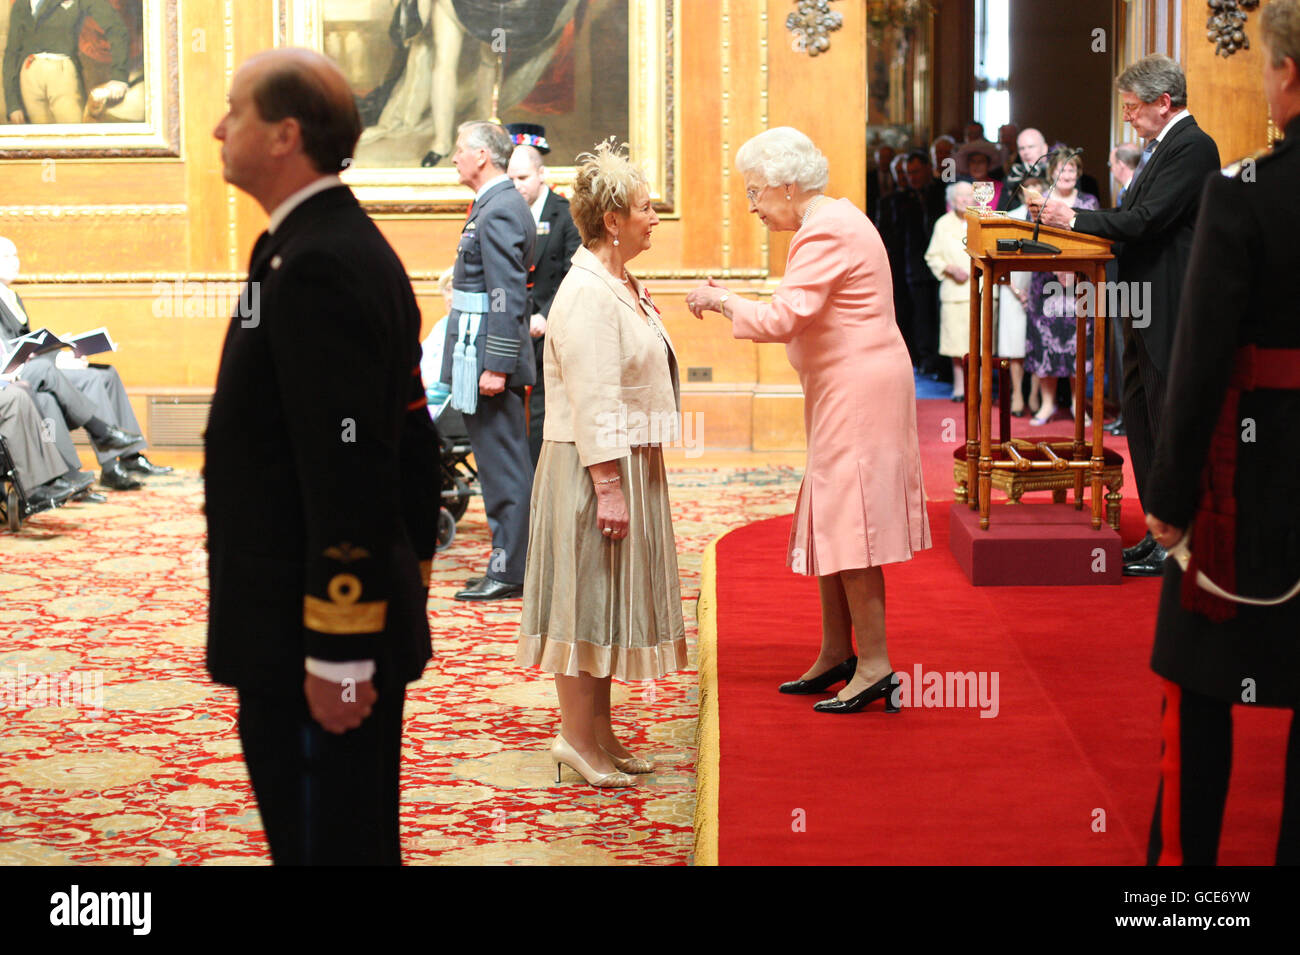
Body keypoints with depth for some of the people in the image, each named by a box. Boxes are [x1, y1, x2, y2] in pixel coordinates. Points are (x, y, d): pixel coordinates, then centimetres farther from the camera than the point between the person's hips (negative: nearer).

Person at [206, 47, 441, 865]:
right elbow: (414, 442, 17)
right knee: (358, 841, 18)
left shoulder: (315, 268, -19)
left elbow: (347, 473, -23)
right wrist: (408, 593, 22)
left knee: (324, 844, -1)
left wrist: (336, 652, -22)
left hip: (311, 646, -10)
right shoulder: (360, 251, 13)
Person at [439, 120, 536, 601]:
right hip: (483, 353, 11)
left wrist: (496, 366, -23)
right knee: (503, 462, 14)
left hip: (487, 354, -11)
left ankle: (509, 572, -1)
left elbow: (507, 296, -21)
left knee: (502, 464, -5)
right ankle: (511, 563, 20)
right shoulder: (499, 205, 16)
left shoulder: (499, 211, -16)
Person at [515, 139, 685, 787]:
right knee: (586, 594, -4)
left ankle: (598, 734, 19)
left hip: (629, 463, 10)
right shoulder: (586, 295, -17)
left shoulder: (621, 286, 14)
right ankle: (577, 739, 4)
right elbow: (591, 401, -22)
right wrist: (608, 487, -24)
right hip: (594, 467, -10)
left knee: (606, 599, 12)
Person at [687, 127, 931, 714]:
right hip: (845, 393, 10)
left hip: (858, 393, -10)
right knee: (830, 522, 13)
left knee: (848, 527, -8)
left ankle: (875, 666, -6)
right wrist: (732, 303, 12)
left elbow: (783, 319, -24)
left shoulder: (825, 233, -17)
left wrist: (721, 301, -12)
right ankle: (836, 655, 19)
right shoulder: (833, 222, 16)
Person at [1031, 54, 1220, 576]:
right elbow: (1134, 218, 15)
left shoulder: (1192, 146, -14)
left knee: (1170, 426, -4)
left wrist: (1074, 218, -14)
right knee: (1139, 420, 14)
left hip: (1169, 312, -11)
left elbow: (1147, 218, -21)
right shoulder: (1162, 146, 18)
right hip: (1143, 311, 11)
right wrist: (1070, 217, 4)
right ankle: (1159, 536, 22)